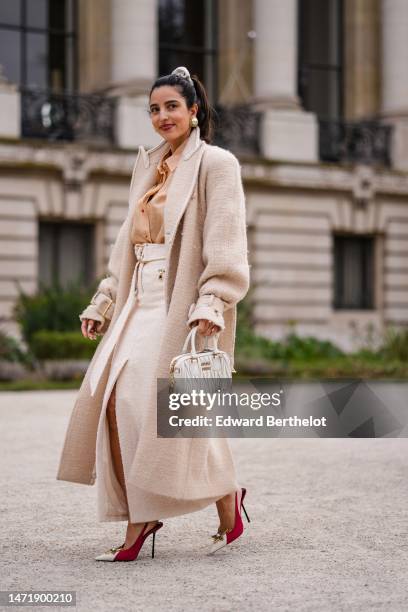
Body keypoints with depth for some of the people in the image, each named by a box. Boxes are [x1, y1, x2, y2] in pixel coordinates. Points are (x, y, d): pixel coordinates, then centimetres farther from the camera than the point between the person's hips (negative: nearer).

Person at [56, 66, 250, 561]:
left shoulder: (216, 163, -2)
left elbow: (225, 242, -11)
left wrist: (211, 302, -22)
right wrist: (103, 303, 16)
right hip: (141, 301, 7)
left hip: (183, 301, -7)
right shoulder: (147, 166, 20)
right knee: (110, 400, -6)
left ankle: (227, 499, 11)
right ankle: (138, 521, -1)